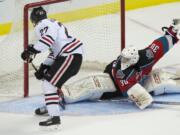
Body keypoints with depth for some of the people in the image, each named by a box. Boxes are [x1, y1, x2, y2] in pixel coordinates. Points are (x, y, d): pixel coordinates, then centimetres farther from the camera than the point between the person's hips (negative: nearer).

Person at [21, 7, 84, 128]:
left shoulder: (43, 24, -7)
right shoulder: (52, 24, 25)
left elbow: (49, 38, -29)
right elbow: (54, 50, 25)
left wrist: (32, 50, -29)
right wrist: (44, 66, 19)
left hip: (71, 56, -11)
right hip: (69, 55, 11)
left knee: (49, 84, -17)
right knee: (46, 75, 30)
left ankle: (55, 118, -26)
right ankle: (50, 107, 43)